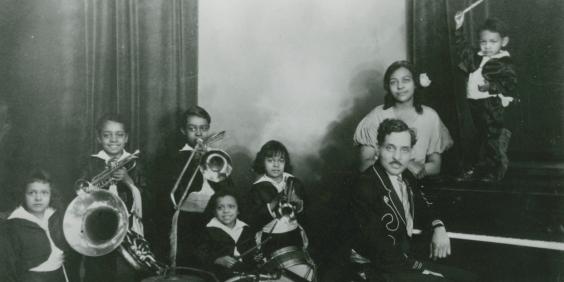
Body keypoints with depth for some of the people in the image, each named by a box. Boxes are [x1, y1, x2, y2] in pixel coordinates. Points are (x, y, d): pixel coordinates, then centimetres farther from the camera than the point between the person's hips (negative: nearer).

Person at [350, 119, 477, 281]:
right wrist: (422, 268, -17)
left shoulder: (406, 176, 2)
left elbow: (423, 207, 19)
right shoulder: (365, 187, -22)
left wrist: (438, 227, -3)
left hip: (405, 254, 8)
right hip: (380, 269, -8)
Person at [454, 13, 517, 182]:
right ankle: (481, 166, 30)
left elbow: (510, 84, -18)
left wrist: (492, 86, -33)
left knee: (493, 138, 0)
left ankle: (497, 170, 12)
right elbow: (463, 50, 23)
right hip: (475, 104, 7)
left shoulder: (504, 63, -11)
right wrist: (459, 28, 19)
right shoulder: (478, 57, 10)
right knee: (481, 137, 18)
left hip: (492, 106, -7)